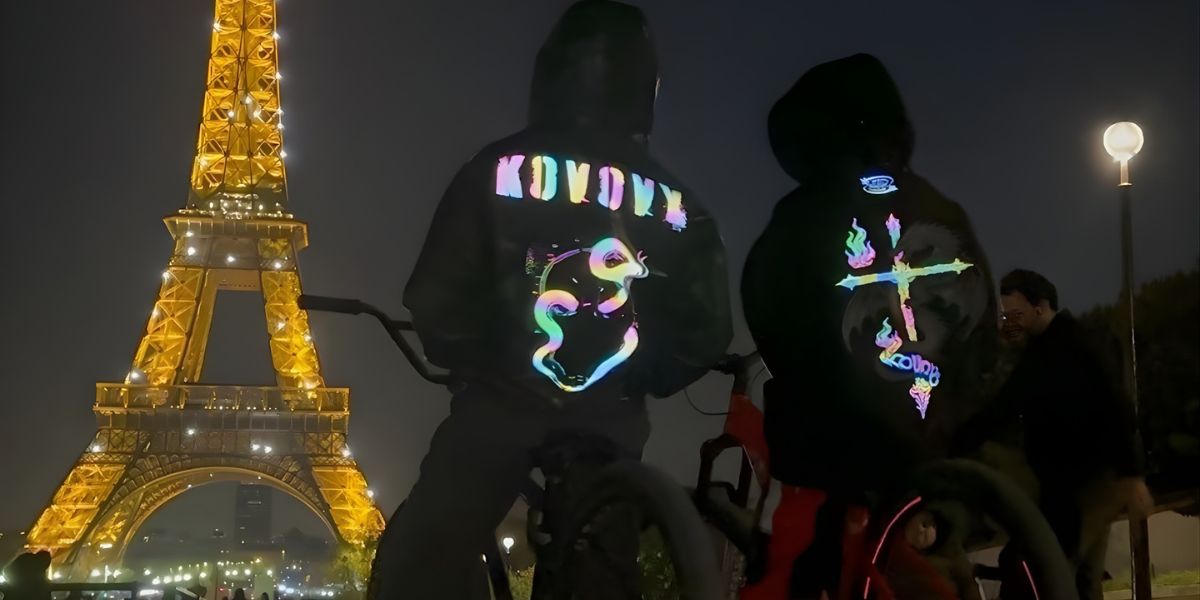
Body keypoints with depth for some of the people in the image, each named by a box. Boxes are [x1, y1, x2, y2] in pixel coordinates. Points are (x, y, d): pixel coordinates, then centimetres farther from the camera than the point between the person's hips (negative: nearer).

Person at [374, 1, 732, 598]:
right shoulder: (673, 200, 3)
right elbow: (705, 330, 5)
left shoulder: (504, 167, -6)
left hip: (501, 405, -3)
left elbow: (437, 294, -8)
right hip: (611, 423, 3)